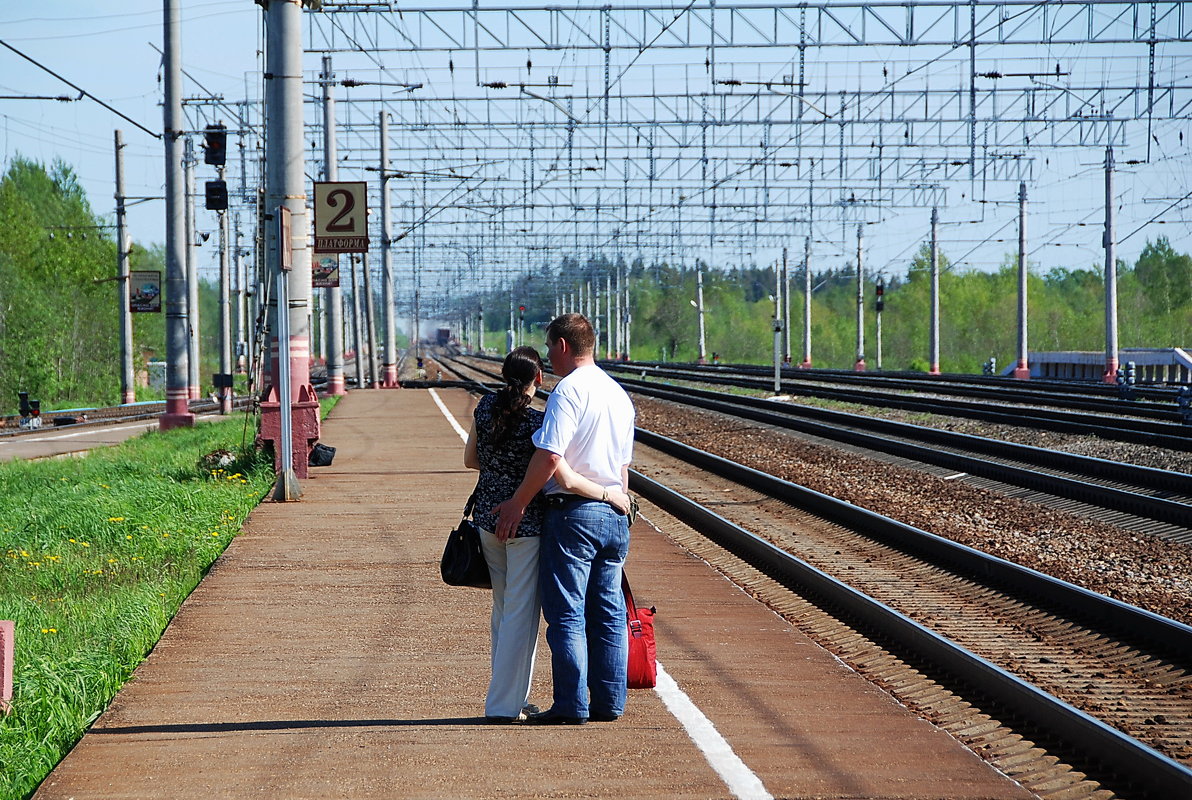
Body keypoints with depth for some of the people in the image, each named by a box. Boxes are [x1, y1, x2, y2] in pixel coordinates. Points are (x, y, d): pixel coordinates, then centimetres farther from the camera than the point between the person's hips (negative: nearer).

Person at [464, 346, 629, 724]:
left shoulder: (485, 406, -1)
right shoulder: (536, 423, -19)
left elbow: (471, 459, 10)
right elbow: (566, 479, -24)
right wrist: (611, 495, -11)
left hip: (487, 516, 6)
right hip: (525, 522, -6)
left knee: (502, 608, 18)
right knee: (520, 612, 2)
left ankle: (510, 695, 25)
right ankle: (504, 704, 2)